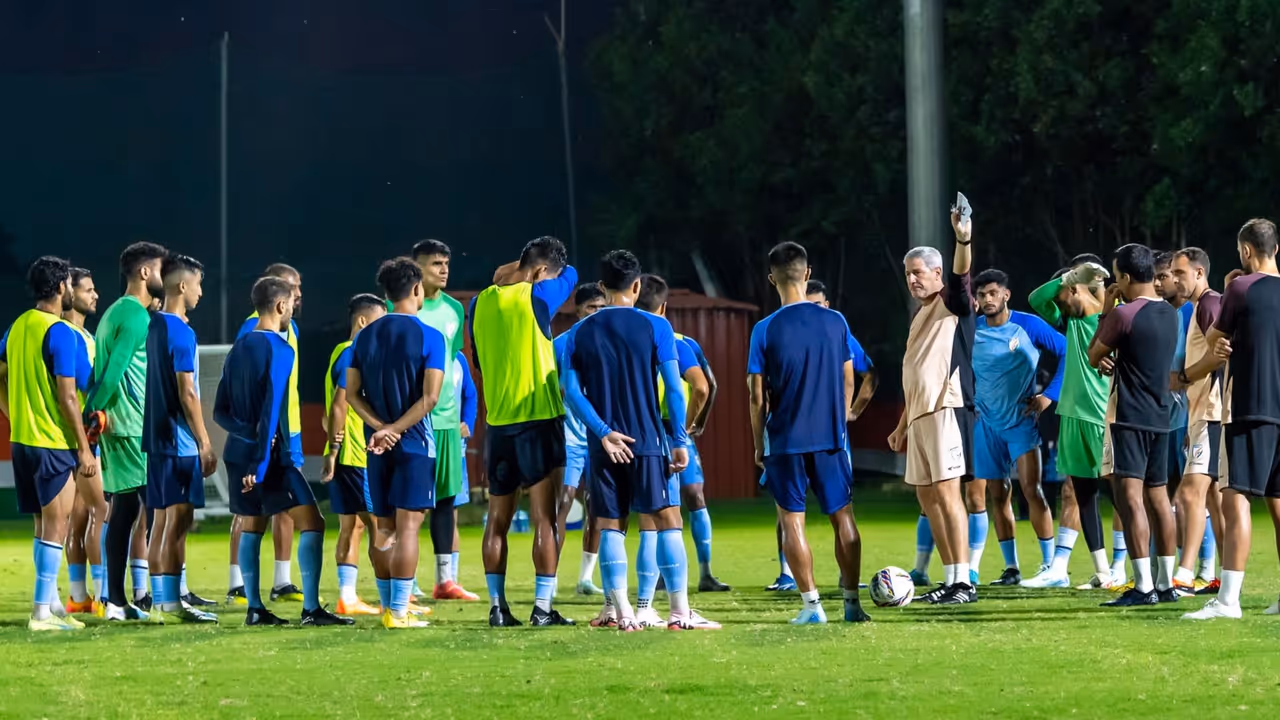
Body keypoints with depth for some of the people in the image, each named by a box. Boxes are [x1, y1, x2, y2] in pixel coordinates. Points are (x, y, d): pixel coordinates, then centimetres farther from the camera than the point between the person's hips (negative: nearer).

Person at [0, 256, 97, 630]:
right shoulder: (61, 334, -15)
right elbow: (66, 396, -17)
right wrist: (84, 449, -13)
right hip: (53, 443, -8)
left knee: (44, 525, 15)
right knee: (55, 526, -4)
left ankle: (51, 603, 20)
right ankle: (42, 611, -5)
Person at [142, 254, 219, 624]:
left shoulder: (154, 326, 12)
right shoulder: (181, 333, -14)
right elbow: (186, 394, -17)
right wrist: (205, 444, -13)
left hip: (157, 438, 9)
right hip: (180, 441, -9)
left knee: (162, 520, 10)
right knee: (179, 520, -6)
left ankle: (161, 601, 12)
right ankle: (171, 603, -6)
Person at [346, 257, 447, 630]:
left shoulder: (365, 336, 8)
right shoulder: (429, 337, -8)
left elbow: (352, 393, 4)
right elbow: (430, 397, -16)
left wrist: (380, 427, -6)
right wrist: (395, 429, -13)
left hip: (378, 445, 5)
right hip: (414, 443, -5)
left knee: (383, 527, 12)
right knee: (408, 526, -6)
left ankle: (389, 606, 18)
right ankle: (398, 612, -9)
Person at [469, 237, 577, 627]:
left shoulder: (480, 303, 6)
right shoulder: (536, 297, -9)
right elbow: (571, 274, 12)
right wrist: (528, 272, 20)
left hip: (497, 423, 5)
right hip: (539, 419, -5)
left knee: (498, 519, 10)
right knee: (544, 518, -2)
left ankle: (497, 606, 8)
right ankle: (543, 607, -4)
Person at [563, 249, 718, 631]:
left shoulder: (579, 334, 6)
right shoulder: (654, 327, -2)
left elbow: (571, 390, -2)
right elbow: (673, 388, -6)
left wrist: (603, 432, -6)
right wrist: (679, 441, -2)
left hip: (604, 445, 3)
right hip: (647, 442, -3)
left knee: (610, 526, 7)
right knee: (667, 520, 0)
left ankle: (622, 613, 3)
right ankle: (680, 612, -5)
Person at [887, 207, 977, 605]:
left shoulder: (953, 304, -3)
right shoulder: (920, 316, 21)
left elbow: (960, 278, -26)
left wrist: (963, 242, -45)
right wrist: (903, 425, 25)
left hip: (947, 408, -9)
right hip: (920, 414, 9)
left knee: (946, 489, -15)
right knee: (926, 494, 8)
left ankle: (964, 582, -16)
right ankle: (951, 580, 13)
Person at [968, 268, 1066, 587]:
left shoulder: (1028, 325, -8)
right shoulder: (971, 331, 0)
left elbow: (1067, 352, -3)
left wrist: (1050, 395, -9)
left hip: (1022, 420, -4)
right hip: (987, 424, 4)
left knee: (1031, 488, -14)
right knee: (998, 495, 5)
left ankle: (1052, 565, -8)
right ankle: (1011, 569, 13)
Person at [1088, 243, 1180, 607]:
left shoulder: (1124, 314, -14)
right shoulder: (1169, 314, 10)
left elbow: (1094, 356, -1)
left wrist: (1106, 311, 6)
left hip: (1129, 417, -8)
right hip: (1160, 416, 8)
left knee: (1130, 497, -11)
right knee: (1158, 498, 12)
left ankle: (1143, 586, -18)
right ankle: (1166, 583, 14)